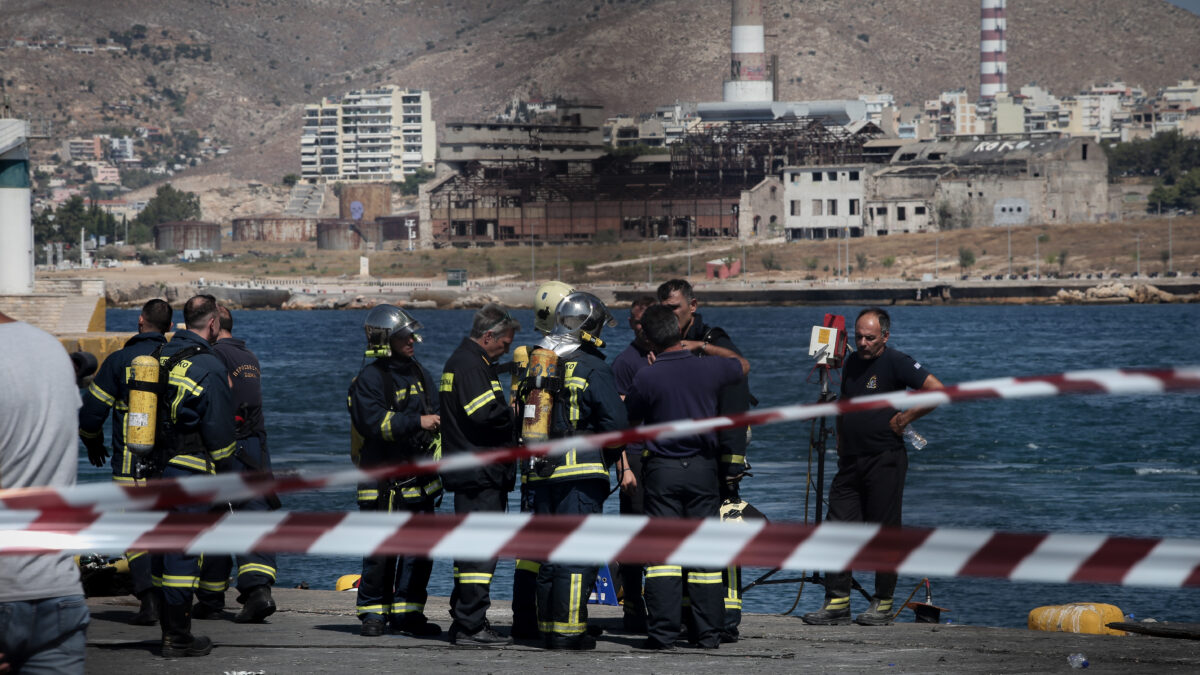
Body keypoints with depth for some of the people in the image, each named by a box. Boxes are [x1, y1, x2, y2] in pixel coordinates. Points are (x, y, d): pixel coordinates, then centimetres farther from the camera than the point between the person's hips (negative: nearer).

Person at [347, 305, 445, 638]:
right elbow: (373, 422, -22)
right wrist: (417, 422, -25)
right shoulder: (369, 379, -9)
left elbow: (434, 414, 25)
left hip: (419, 481, 7)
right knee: (381, 550, -4)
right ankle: (373, 613, 7)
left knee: (419, 548, 5)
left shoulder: (420, 374, 14)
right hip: (383, 482, -7)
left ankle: (407, 613, 13)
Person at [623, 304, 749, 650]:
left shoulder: (646, 378, -11)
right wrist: (703, 346, 21)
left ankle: (663, 632, -7)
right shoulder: (707, 368, -3)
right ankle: (709, 632, 7)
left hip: (662, 469, -2)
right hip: (703, 467, 2)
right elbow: (742, 364, 20)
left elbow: (631, 423, 3)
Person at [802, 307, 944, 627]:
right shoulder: (852, 362, 14)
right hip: (851, 462, 7)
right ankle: (837, 602, 5)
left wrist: (904, 419, -13)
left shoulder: (895, 362, -9)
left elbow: (938, 390, -16)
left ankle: (883, 605, 7)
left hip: (885, 460, -7)